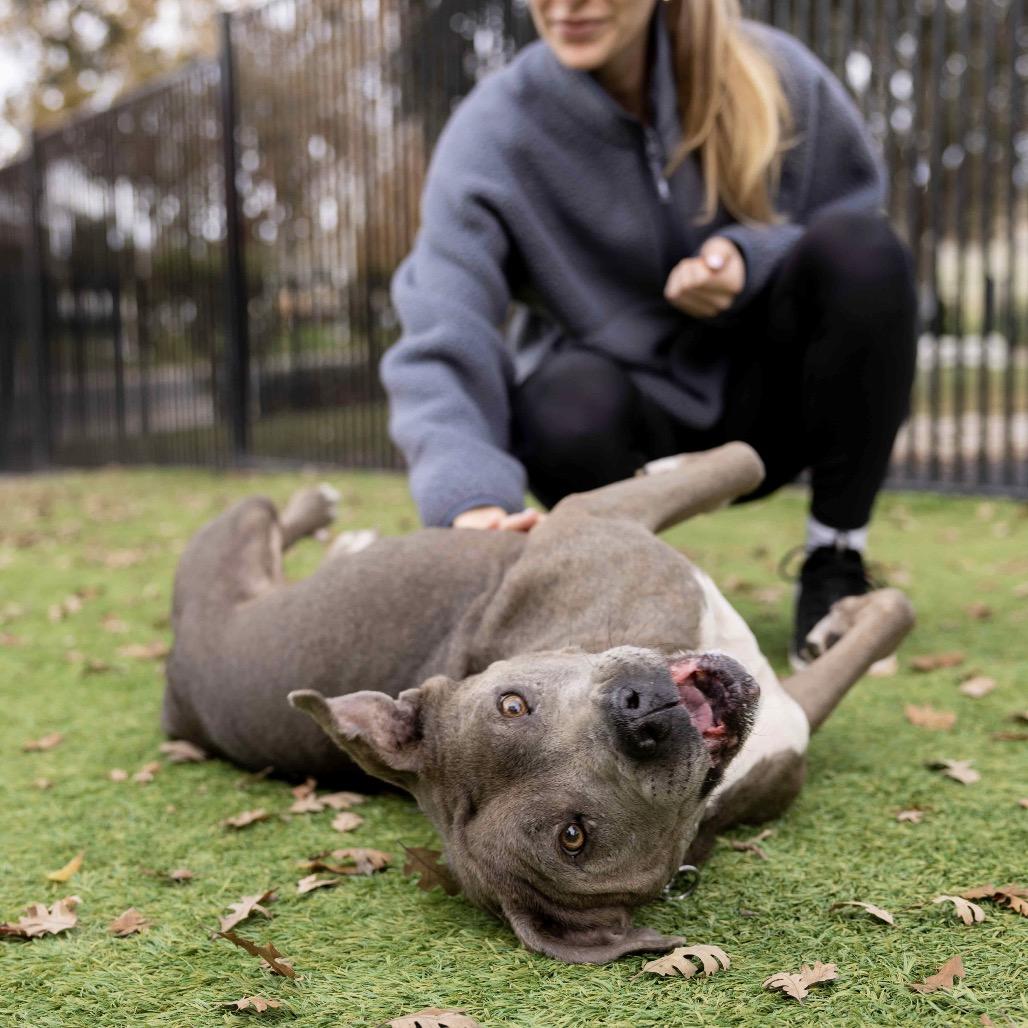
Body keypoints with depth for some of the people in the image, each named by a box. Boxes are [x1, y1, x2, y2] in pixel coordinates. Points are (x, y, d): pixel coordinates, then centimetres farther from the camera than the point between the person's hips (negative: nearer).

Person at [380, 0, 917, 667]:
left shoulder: (771, 74, -10)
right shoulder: (490, 136, -17)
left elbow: (858, 216, 2)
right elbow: (441, 345, -27)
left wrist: (750, 261, -22)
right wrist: (471, 499, -48)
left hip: (764, 400, 2)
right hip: (634, 427, -2)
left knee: (860, 249, -24)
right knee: (571, 401, -36)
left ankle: (837, 567, -8)